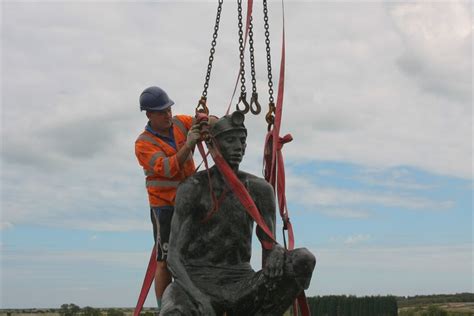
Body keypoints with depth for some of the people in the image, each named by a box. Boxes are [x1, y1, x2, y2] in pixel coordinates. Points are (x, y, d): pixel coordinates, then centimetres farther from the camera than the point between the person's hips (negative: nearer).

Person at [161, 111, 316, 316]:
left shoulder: (259, 189, 4)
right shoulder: (192, 188, -5)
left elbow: (269, 244, 5)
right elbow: (174, 256, -9)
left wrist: (276, 251, -22)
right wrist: (195, 294, -28)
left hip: (241, 283, 4)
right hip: (197, 280, -3)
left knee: (305, 260, -23)